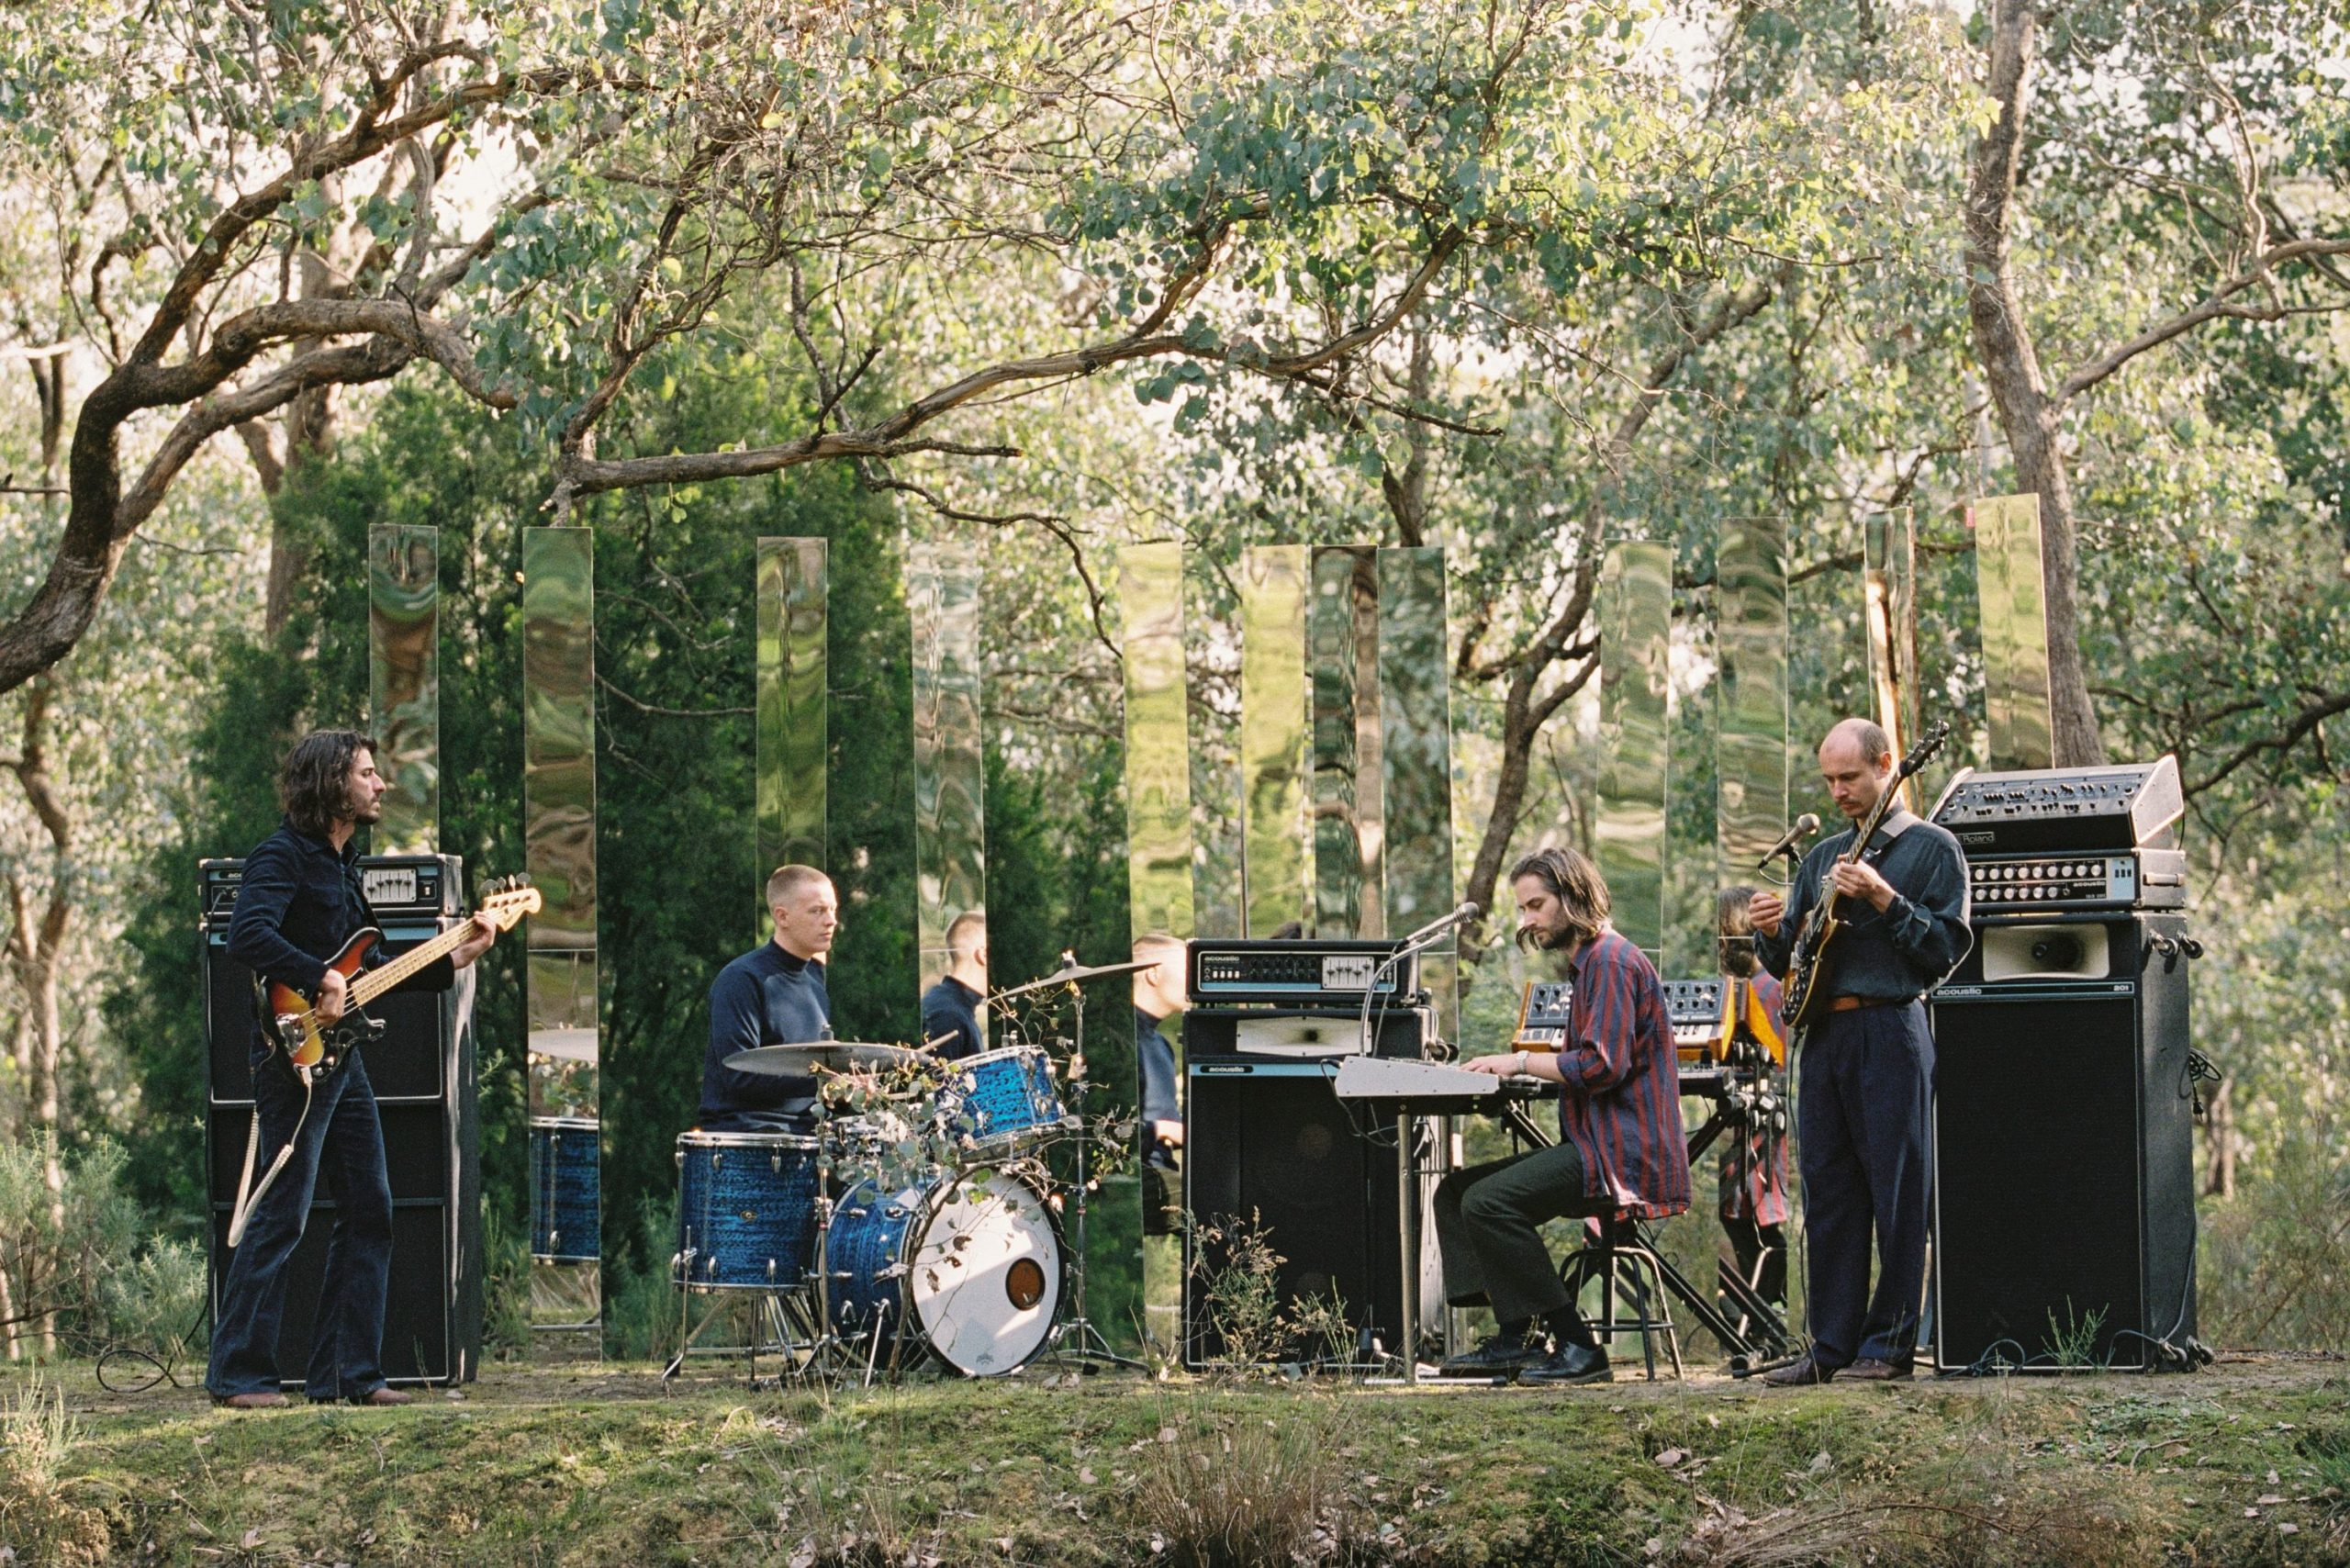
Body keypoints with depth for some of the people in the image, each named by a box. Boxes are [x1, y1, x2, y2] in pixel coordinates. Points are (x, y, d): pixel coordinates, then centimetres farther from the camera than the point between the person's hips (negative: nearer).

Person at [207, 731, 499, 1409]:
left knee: (369, 1213, 9)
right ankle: (237, 1373, -2)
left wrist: (454, 959, 13)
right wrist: (319, 980, -26)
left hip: (340, 1054, 10)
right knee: (280, 1217, -8)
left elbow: (368, 971, 20)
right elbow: (247, 934, -27)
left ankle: (345, 1372, 14)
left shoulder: (343, 863, 19)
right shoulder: (284, 855, -10)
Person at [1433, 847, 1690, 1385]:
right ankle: (1515, 1337, -2)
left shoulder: (1613, 961, -11)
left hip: (1624, 1158, -11)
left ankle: (1577, 1347, -20)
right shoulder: (1589, 961, 23)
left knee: (1488, 1202, -24)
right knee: (1456, 1190, 8)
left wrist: (1523, 1062, -12)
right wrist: (1518, 1067, 9)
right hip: (1595, 1146, 11)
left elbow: (1601, 1065, -22)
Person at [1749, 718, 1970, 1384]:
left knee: (1896, 1194, -5)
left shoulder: (1931, 848, 2)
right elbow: (1786, 961, 20)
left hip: (1890, 1031, -6)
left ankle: (1889, 1342, 0)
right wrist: (1771, 933, -2)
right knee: (1827, 1193, 6)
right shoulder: (1822, 857, 20)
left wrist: (1883, 901, -18)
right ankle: (1831, 1345, 9)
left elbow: (1946, 949, -8)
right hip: (1823, 1031, 6)